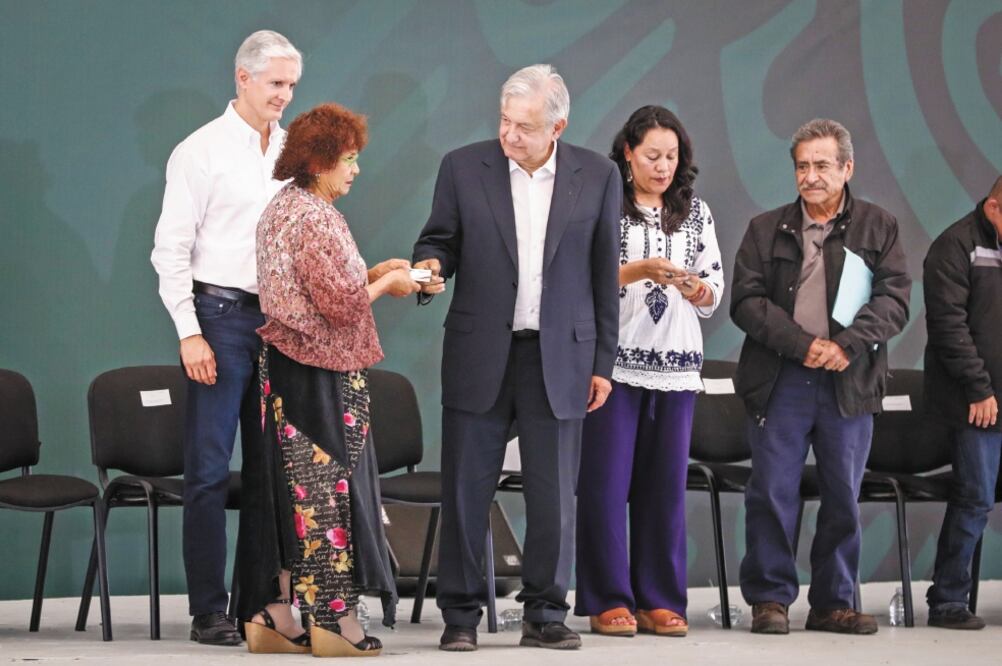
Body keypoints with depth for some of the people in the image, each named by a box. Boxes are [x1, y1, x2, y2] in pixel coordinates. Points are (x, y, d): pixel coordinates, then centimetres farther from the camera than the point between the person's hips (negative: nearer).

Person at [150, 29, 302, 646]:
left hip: (282, 318, 5)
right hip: (222, 313, -5)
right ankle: (209, 611, -1)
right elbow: (171, 249, -5)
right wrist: (189, 333, -12)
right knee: (210, 469, -5)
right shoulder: (202, 151, -3)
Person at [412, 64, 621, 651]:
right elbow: (440, 240, 9)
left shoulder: (597, 176, 2)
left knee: (554, 497, 2)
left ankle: (546, 614, 13)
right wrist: (431, 264, -16)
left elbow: (604, 273, 6)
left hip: (559, 356, 0)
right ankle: (461, 614, 11)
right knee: (466, 491, 2)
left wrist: (603, 362, 5)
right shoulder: (464, 168, 0)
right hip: (479, 354, 0)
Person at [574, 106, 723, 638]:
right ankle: (608, 600, 3)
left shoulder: (695, 212, 12)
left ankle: (659, 601, 10)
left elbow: (715, 291, 10)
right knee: (606, 481, -4)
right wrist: (638, 270, -19)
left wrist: (699, 290, -12)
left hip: (676, 365, 3)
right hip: (614, 361, -3)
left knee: (665, 484, 4)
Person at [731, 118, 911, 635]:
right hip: (780, 380, 0)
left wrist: (847, 346, -16)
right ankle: (770, 598, 7)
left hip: (849, 382, 0)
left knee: (843, 498, 5)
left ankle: (834, 603, 14)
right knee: (772, 493, -2)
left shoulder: (878, 228, 9)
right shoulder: (766, 230, 10)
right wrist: (803, 344, -13)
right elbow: (746, 301, 0)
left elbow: (894, 300, 0)